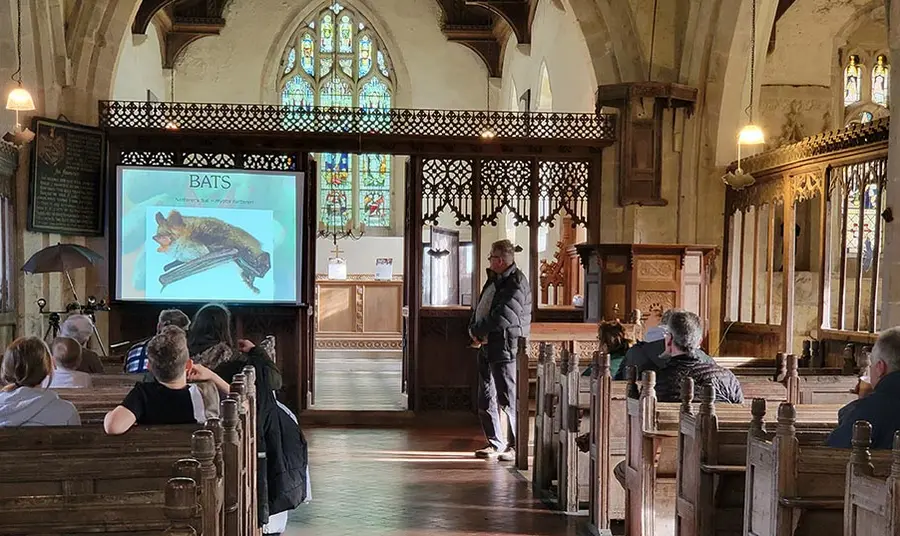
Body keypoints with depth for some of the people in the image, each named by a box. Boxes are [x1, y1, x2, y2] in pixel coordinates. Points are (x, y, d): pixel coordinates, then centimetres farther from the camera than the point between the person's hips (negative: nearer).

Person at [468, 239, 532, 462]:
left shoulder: (516, 283, -13)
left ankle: (516, 446, 3)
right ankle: (495, 443, 24)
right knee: (486, 400, 13)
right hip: (487, 347, 10)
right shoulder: (493, 280, 16)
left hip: (505, 347, -10)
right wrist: (473, 328, 0)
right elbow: (479, 309, 20)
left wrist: (478, 331, -10)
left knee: (509, 399, -5)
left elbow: (502, 318, -21)